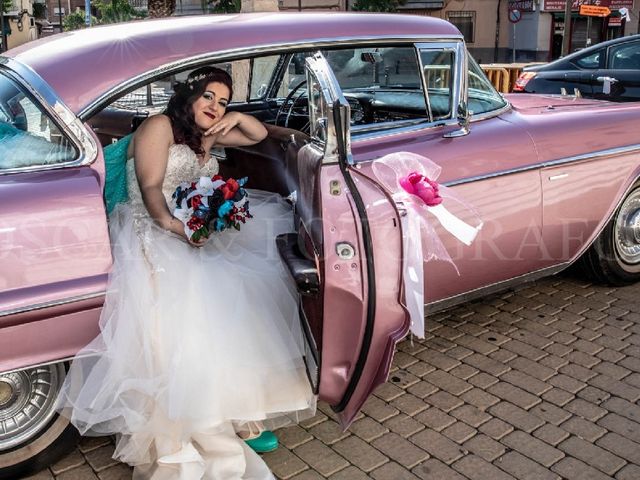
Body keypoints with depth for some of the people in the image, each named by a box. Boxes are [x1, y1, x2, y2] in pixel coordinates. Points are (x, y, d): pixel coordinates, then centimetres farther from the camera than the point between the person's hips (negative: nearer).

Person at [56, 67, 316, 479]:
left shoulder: (208, 136, 23)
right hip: (155, 233, -8)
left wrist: (237, 118, 10)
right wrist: (170, 223, -28)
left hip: (198, 231, 8)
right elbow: (150, 187, -10)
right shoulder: (160, 126, 1)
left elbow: (259, 135, 31)